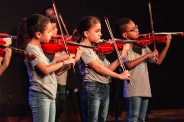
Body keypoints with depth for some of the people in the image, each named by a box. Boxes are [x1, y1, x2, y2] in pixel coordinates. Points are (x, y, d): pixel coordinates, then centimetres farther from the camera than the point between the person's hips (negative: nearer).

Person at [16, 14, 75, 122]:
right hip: (40, 96, -8)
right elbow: (46, 69, -24)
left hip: (50, 95, 8)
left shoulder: (42, 47, 13)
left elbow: (55, 71, 14)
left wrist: (67, 62, 1)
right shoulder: (31, 48, -12)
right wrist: (64, 62, -14)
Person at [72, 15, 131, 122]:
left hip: (105, 88, 8)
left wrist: (121, 56, 1)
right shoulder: (82, 48, -8)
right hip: (92, 88, -8)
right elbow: (98, 68, -15)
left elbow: (108, 69, 11)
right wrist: (119, 76, -11)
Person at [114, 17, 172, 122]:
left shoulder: (143, 47, 12)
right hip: (133, 89, -6)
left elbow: (158, 61, 13)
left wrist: (167, 45, 4)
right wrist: (147, 55, -19)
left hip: (145, 88, 6)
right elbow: (129, 65, -21)